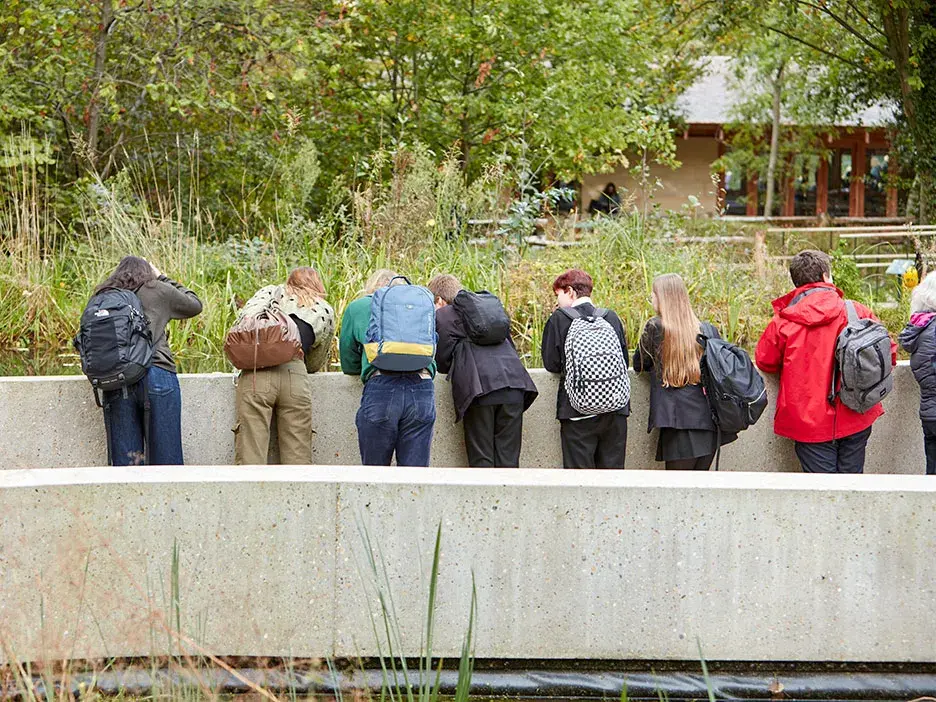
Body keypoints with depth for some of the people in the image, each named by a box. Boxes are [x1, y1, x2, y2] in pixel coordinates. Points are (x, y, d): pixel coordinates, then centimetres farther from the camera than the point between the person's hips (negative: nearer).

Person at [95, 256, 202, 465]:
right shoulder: (157, 291, 10)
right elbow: (195, 305, 25)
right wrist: (162, 278, 32)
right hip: (156, 375, -3)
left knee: (124, 459, 4)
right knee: (165, 456, 2)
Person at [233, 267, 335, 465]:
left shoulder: (271, 292, 23)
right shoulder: (326, 312, 26)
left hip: (257, 375, -1)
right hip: (296, 375, 1)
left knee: (250, 456, -4)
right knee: (298, 458, 5)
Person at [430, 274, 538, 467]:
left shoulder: (443, 315, 9)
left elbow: (442, 362, 5)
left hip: (479, 387, -5)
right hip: (513, 383, 5)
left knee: (481, 461, -1)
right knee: (508, 461, 4)